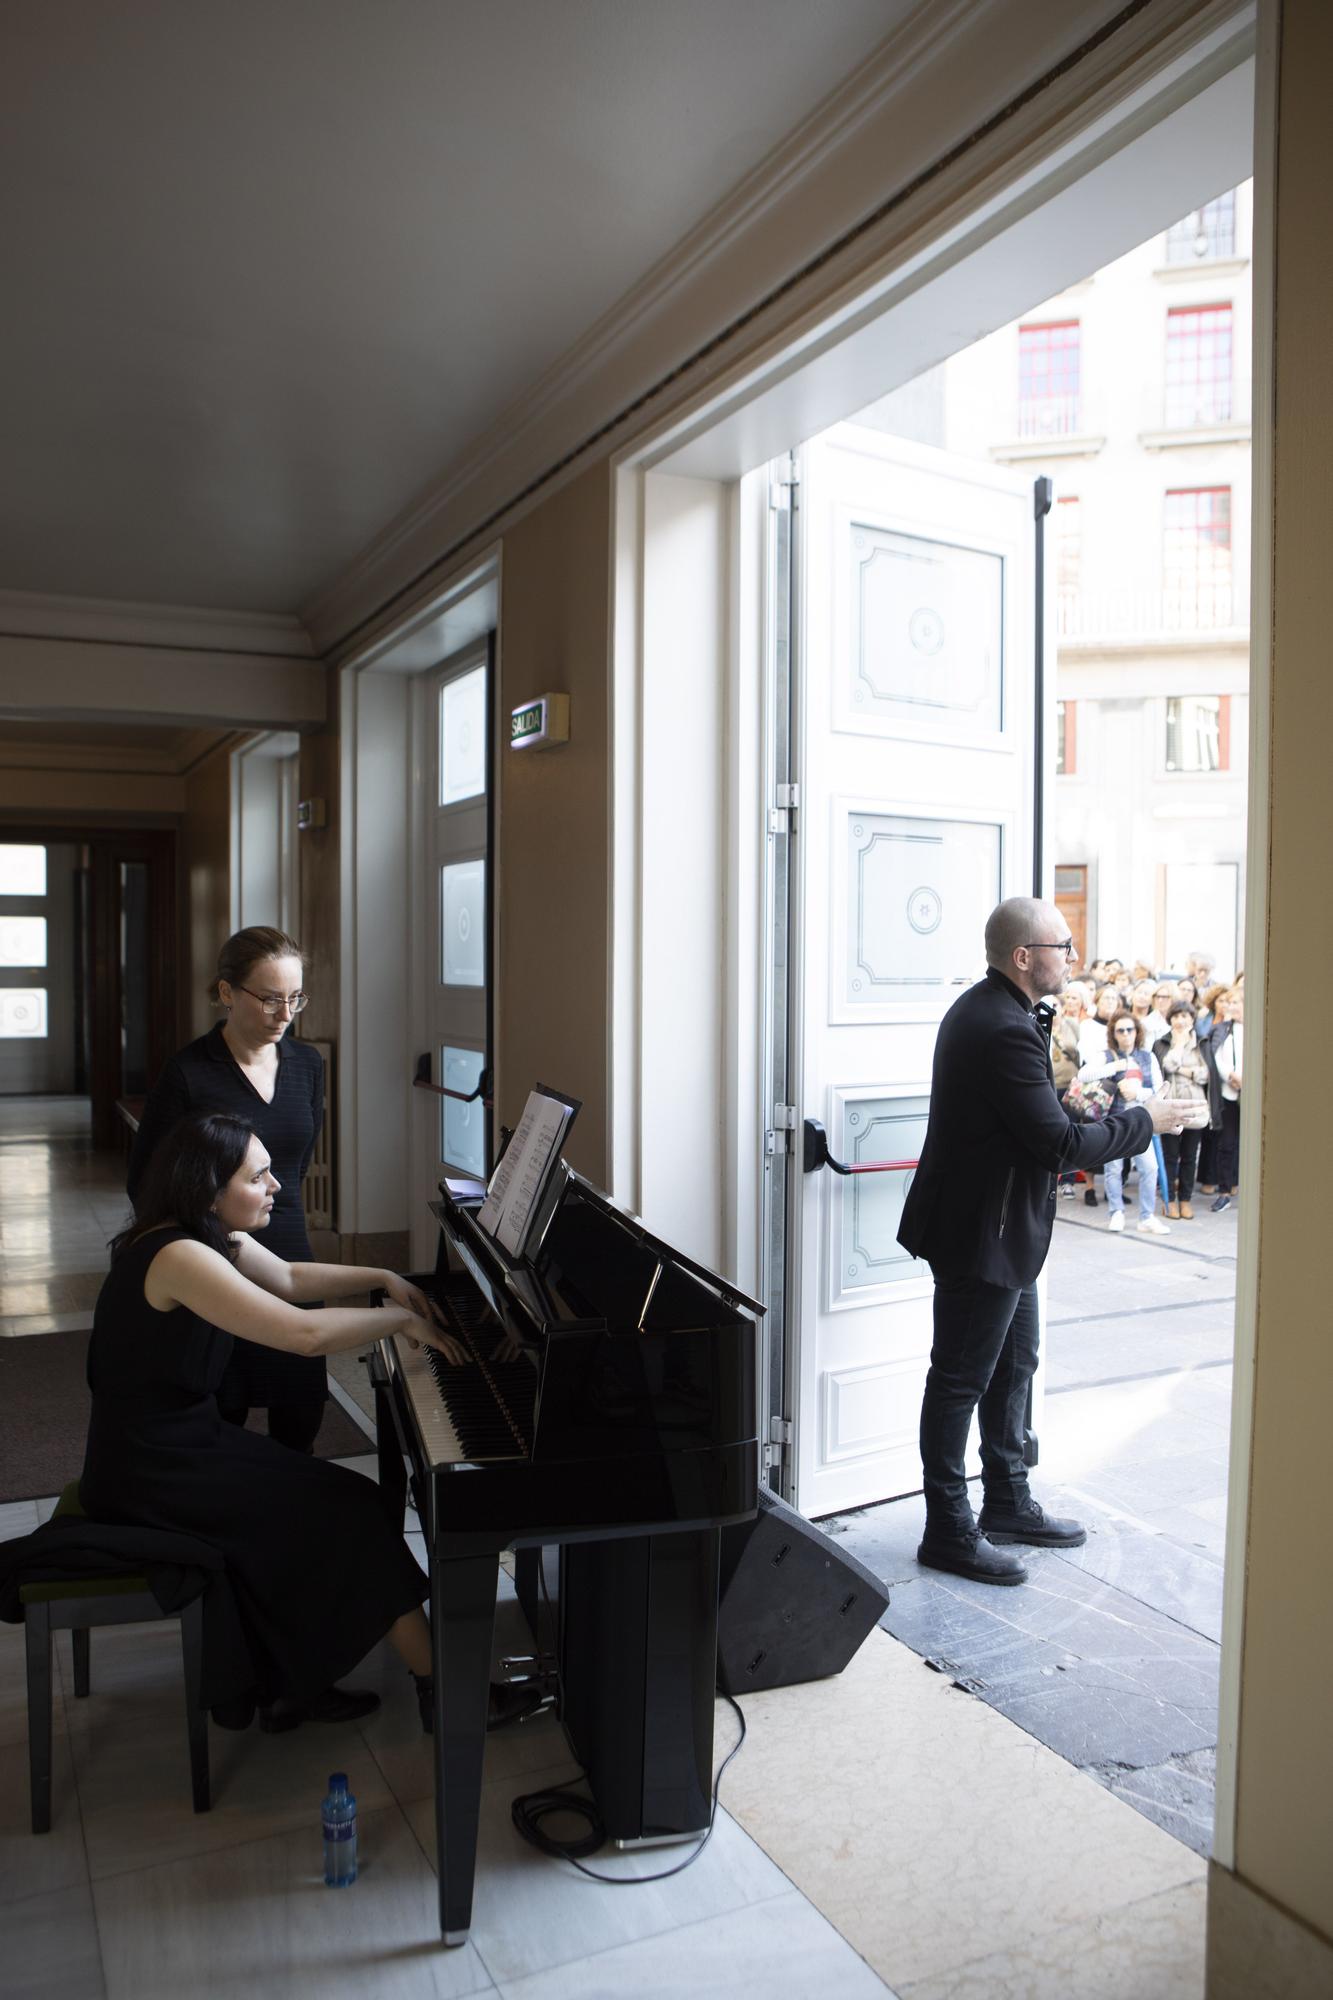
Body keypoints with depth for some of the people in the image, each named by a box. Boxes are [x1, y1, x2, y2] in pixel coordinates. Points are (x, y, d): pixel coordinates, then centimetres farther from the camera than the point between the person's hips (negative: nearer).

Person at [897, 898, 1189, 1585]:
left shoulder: (984, 1008, 8)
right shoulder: (1005, 1031, -26)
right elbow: (1059, 1144, -24)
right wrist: (1142, 1122, -11)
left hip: (1002, 1230, 11)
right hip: (981, 1236, -11)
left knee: (1013, 1366, 21)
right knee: (961, 1380, 2)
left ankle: (1008, 1504, 36)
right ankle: (948, 1530, 16)